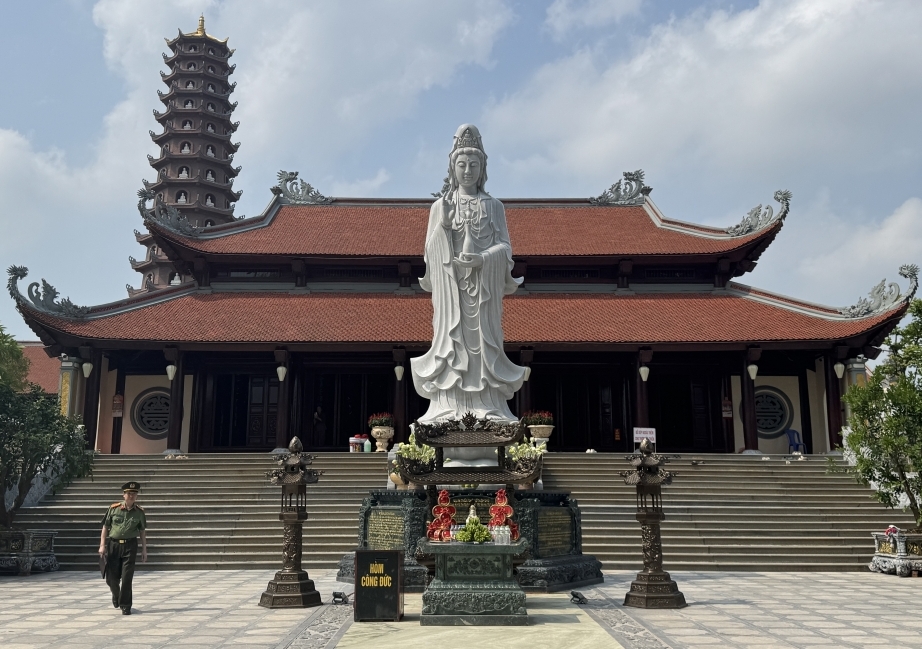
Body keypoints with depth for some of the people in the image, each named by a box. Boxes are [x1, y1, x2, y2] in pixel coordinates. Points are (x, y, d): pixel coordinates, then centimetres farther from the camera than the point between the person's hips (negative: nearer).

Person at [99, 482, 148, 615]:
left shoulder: (139, 512, 2)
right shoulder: (113, 508, -1)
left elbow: (142, 531, 9)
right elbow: (105, 527, 4)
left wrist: (144, 550, 6)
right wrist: (102, 545, -5)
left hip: (130, 545, 0)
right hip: (113, 544, 1)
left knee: (127, 578, -4)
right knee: (111, 578, 6)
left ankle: (125, 606, 9)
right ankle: (116, 595, 39)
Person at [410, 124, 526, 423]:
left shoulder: (493, 206, 9)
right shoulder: (441, 206, 8)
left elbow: (505, 246, 1)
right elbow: (431, 251, 3)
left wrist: (481, 259, -16)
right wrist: (443, 224, -14)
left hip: (484, 286, 0)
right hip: (450, 285, 0)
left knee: (483, 339, -3)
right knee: (451, 338, -4)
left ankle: (487, 406, -1)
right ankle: (448, 406, -4)